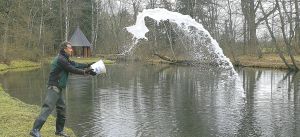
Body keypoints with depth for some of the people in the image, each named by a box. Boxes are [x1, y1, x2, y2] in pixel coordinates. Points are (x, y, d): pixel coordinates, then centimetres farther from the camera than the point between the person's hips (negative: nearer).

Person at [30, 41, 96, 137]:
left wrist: (87, 65, 10)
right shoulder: (61, 59, -15)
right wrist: (85, 72, -9)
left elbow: (74, 64, 15)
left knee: (62, 108, 14)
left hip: (58, 89, 11)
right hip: (54, 87, -11)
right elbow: (72, 69, -16)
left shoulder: (64, 59, 16)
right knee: (47, 108, -14)